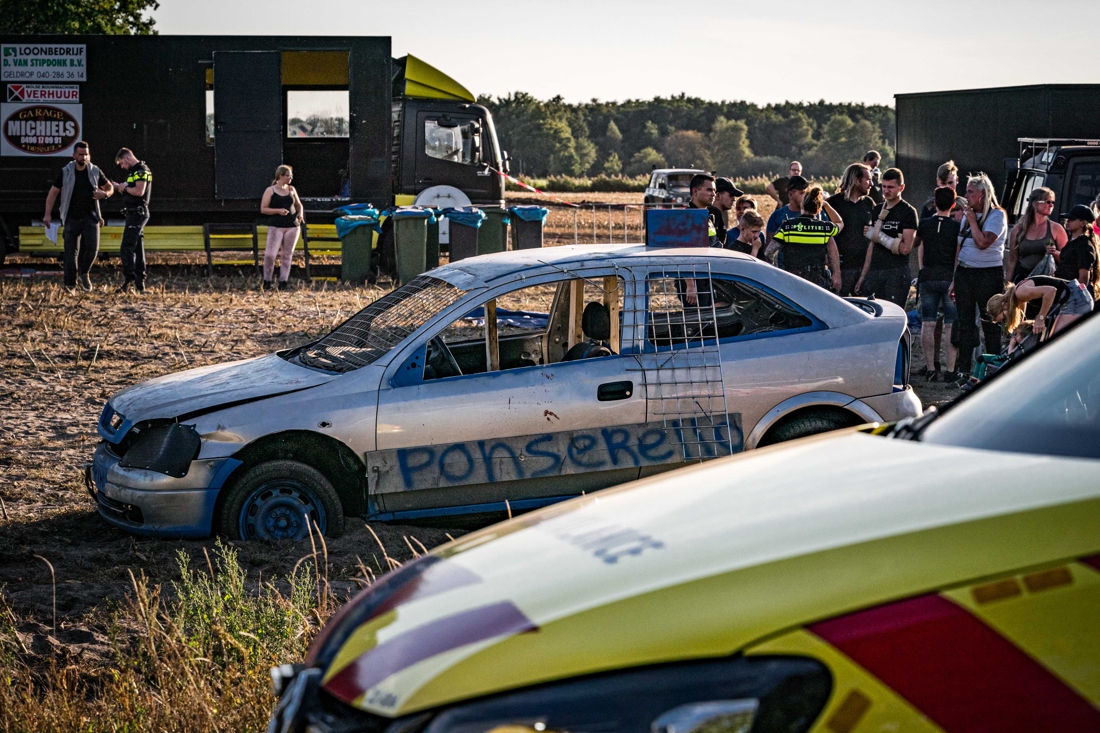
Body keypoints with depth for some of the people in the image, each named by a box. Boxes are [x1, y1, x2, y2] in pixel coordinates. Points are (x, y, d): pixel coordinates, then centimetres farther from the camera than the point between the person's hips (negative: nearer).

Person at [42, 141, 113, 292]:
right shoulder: (66, 172, -2)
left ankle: (84, 273, 13)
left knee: (92, 247, -13)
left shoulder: (95, 171, 2)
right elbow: (53, 192, 2)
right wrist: (48, 214, -5)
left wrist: (105, 193, -10)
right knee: (71, 251, 1)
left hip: (91, 217, 1)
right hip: (72, 218, -1)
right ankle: (70, 285, 8)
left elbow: (109, 187, 14)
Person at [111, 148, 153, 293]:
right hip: (135, 214, 11)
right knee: (137, 249, 10)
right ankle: (140, 283, 12)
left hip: (137, 214, -11)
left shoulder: (141, 170, -12)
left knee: (126, 248, -14)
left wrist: (124, 188, -10)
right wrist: (118, 187, 8)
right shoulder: (134, 171, 19)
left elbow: (139, 191, -23)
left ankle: (129, 280, -17)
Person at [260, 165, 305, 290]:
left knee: (287, 254, 4)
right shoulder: (270, 190, -1)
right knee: (270, 254, -13)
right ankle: (267, 281, 2)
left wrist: (300, 214, 5)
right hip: (276, 227, -4)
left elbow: (298, 204, 25)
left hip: (292, 226, 4)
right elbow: (263, 209, -3)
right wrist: (278, 210, -15)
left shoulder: (291, 189, 12)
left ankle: (283, 282, 10)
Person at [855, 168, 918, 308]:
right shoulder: (877, 210, 18)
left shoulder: (908, 212, -2)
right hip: (874, 272, 6)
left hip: (896, 273, -6)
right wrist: (863, 275, 15)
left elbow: (905, 248, -10)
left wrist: (879, 236, -8)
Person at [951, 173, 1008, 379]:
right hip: (964, 272, 7)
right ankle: (963, 368, 10)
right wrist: (954, 278, 14)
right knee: (964, 322, 6)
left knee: (990, 322, -3)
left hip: (988, 274, -7)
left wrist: (971, 219, -10)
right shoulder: (967, 215, 16)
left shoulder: (996, 215, -6)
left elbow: (983, 242, -19)